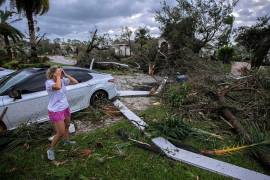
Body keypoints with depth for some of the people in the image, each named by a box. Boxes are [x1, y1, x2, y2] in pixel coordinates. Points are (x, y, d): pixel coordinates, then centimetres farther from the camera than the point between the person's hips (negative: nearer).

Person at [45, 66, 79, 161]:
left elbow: (75, 82, -4)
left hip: (65, 108, 7)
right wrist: (58, 76, -30)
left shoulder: (63, 80, -5)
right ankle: (51, 150, 22)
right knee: (61, 133, -3)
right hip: (55, 111, -7)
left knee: (67, 126, 26)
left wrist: (65, 75, -12)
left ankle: (67, 141, 53)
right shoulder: (49, 82, -23)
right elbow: (58, 87, -45)